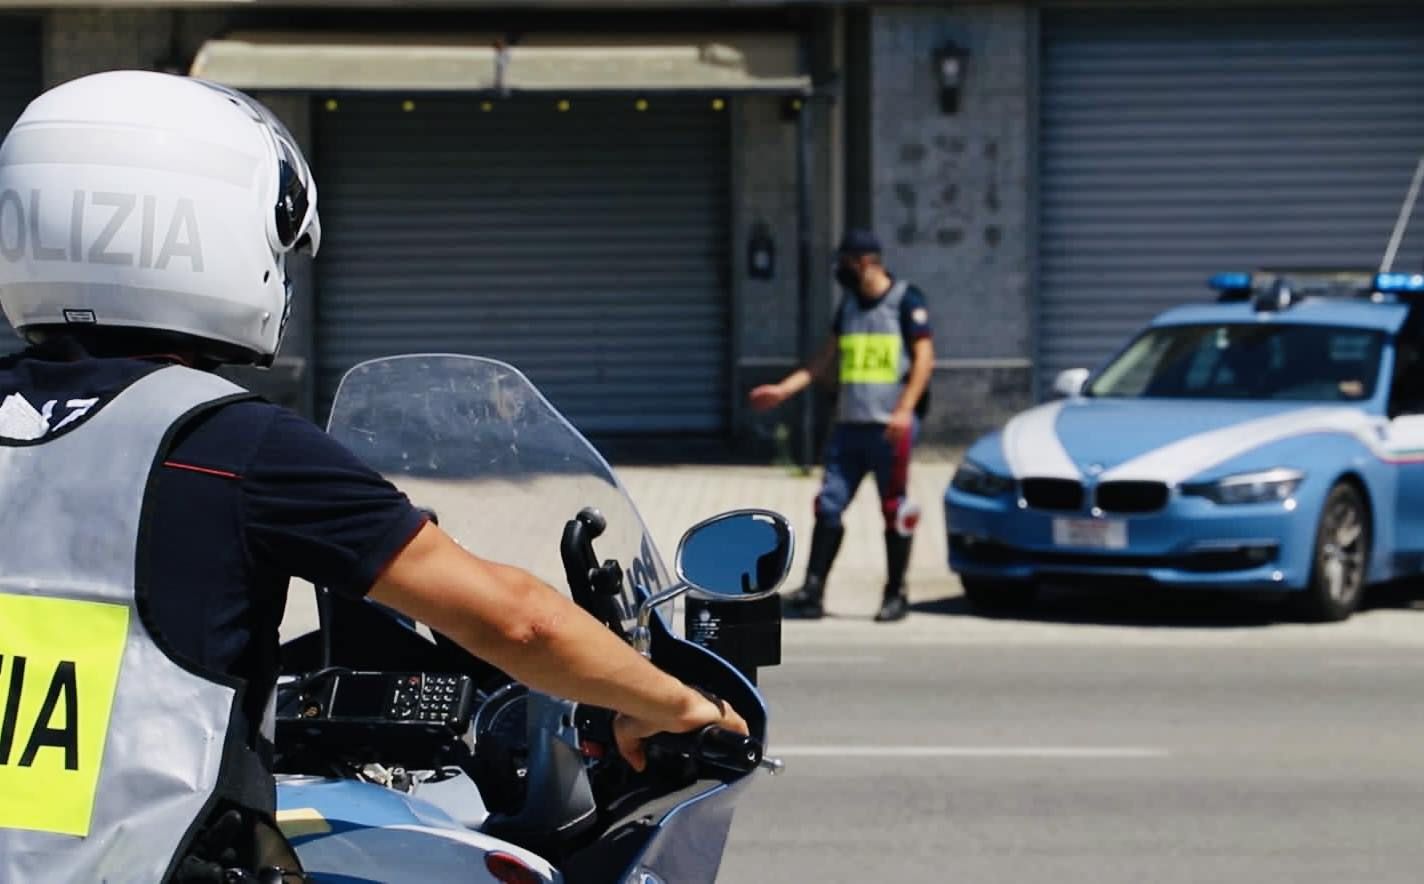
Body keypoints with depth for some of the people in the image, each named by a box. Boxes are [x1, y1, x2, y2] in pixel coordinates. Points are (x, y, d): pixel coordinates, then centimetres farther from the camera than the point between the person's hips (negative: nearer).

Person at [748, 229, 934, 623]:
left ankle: (895, 594, 7)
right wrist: (784, 389, 15)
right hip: (850, 423, 6)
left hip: (890, 426, -6)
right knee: (829, 504, -1)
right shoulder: (849, 304, 18)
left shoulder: (906, 300, -2)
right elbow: (828, 357, 23)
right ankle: (812, 591, -2)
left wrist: (905, 410, -18)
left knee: (894, 509, -1)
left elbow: (924, 359, -7)